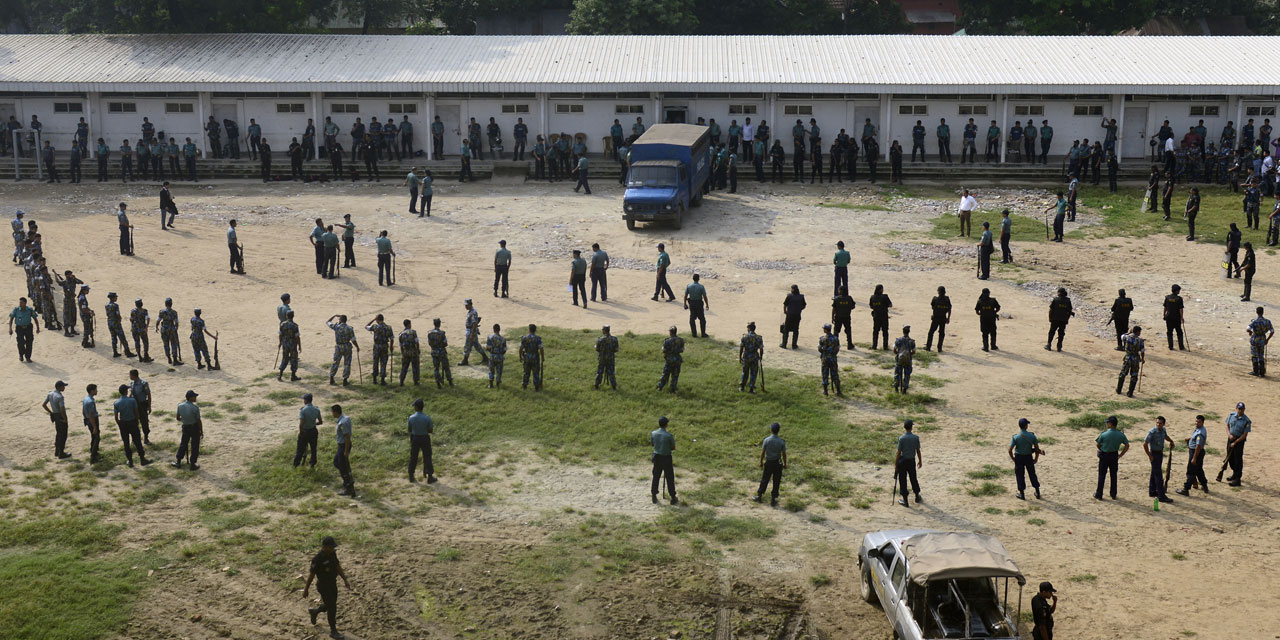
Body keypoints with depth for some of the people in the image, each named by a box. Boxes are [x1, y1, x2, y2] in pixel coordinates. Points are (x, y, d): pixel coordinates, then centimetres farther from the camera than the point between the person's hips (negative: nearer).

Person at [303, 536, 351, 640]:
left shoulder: (333, 554, -4)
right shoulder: (317, 559, -26)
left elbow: (338, 567, 8)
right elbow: (311, 575, -18)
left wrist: (345, 580, 8)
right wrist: (306, 590, -10)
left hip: (333, 583, 8)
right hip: (323, 586, -8)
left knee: (330, 605, 22)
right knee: (332, 608, -2)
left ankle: (314, 611, 50)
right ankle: (333, 631, 13)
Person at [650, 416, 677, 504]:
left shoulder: (653, 433, -7)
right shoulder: (669, 435, -19)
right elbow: (673, 448, -8)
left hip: (657, 457, 4)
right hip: (666, 458, -4)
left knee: (656, 477, 15)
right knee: (670, 478, 7)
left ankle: (654, 496, 21)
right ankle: (673, 498, 13)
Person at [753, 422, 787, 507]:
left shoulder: (766, 440, -13)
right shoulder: (781, 442, -12)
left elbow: (762, 452, -6)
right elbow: (784, 454, -6)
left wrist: (761, 462, 7)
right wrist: (785, 464, 8)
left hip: (768, 463, 0)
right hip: (778, 463, 0)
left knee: (764, 480, 14)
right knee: (776, 482, 9)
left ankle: (759, 496, 24)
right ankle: (773, 500, 14)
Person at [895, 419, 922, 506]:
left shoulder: (901, 438, -16)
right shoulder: (916, 438, -8)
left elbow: (899, 453, -13)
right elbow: (918, 451, -1)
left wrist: (895, 464, -6)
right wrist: (920, 461, 14)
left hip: (903, 461, -3)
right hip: (912, 461, 3)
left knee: (903, 480, 6)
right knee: (913, 479, 20)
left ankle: (905, 501, 11)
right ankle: (917, 497, 35)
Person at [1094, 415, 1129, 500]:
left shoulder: (1103, 434, -18)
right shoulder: (1121, 434, -9)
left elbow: (1098, 445, -5)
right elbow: (1127, 446, -3)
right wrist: (1120, 455, 4)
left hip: (1104, 455, -3)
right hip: (1114, 456, 3)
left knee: (1102, 475, 6)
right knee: (1113, 475, 15)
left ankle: (1099, 495, 11)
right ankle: (1113, 495, 21)